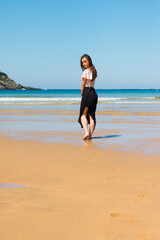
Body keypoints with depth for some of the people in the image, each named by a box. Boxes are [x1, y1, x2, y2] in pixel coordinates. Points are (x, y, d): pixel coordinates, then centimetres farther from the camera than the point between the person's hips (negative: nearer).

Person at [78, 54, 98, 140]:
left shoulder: (86, 71, -11)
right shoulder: (94, 71, 13)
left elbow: (83, 84, -6)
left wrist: (82, 93, 7)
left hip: (87, 92, -7)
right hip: (94, 92, 7)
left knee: (83, 115, 0)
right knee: (92, 115, 7)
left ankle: (86, 132, -16)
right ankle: (90, 135, 6)